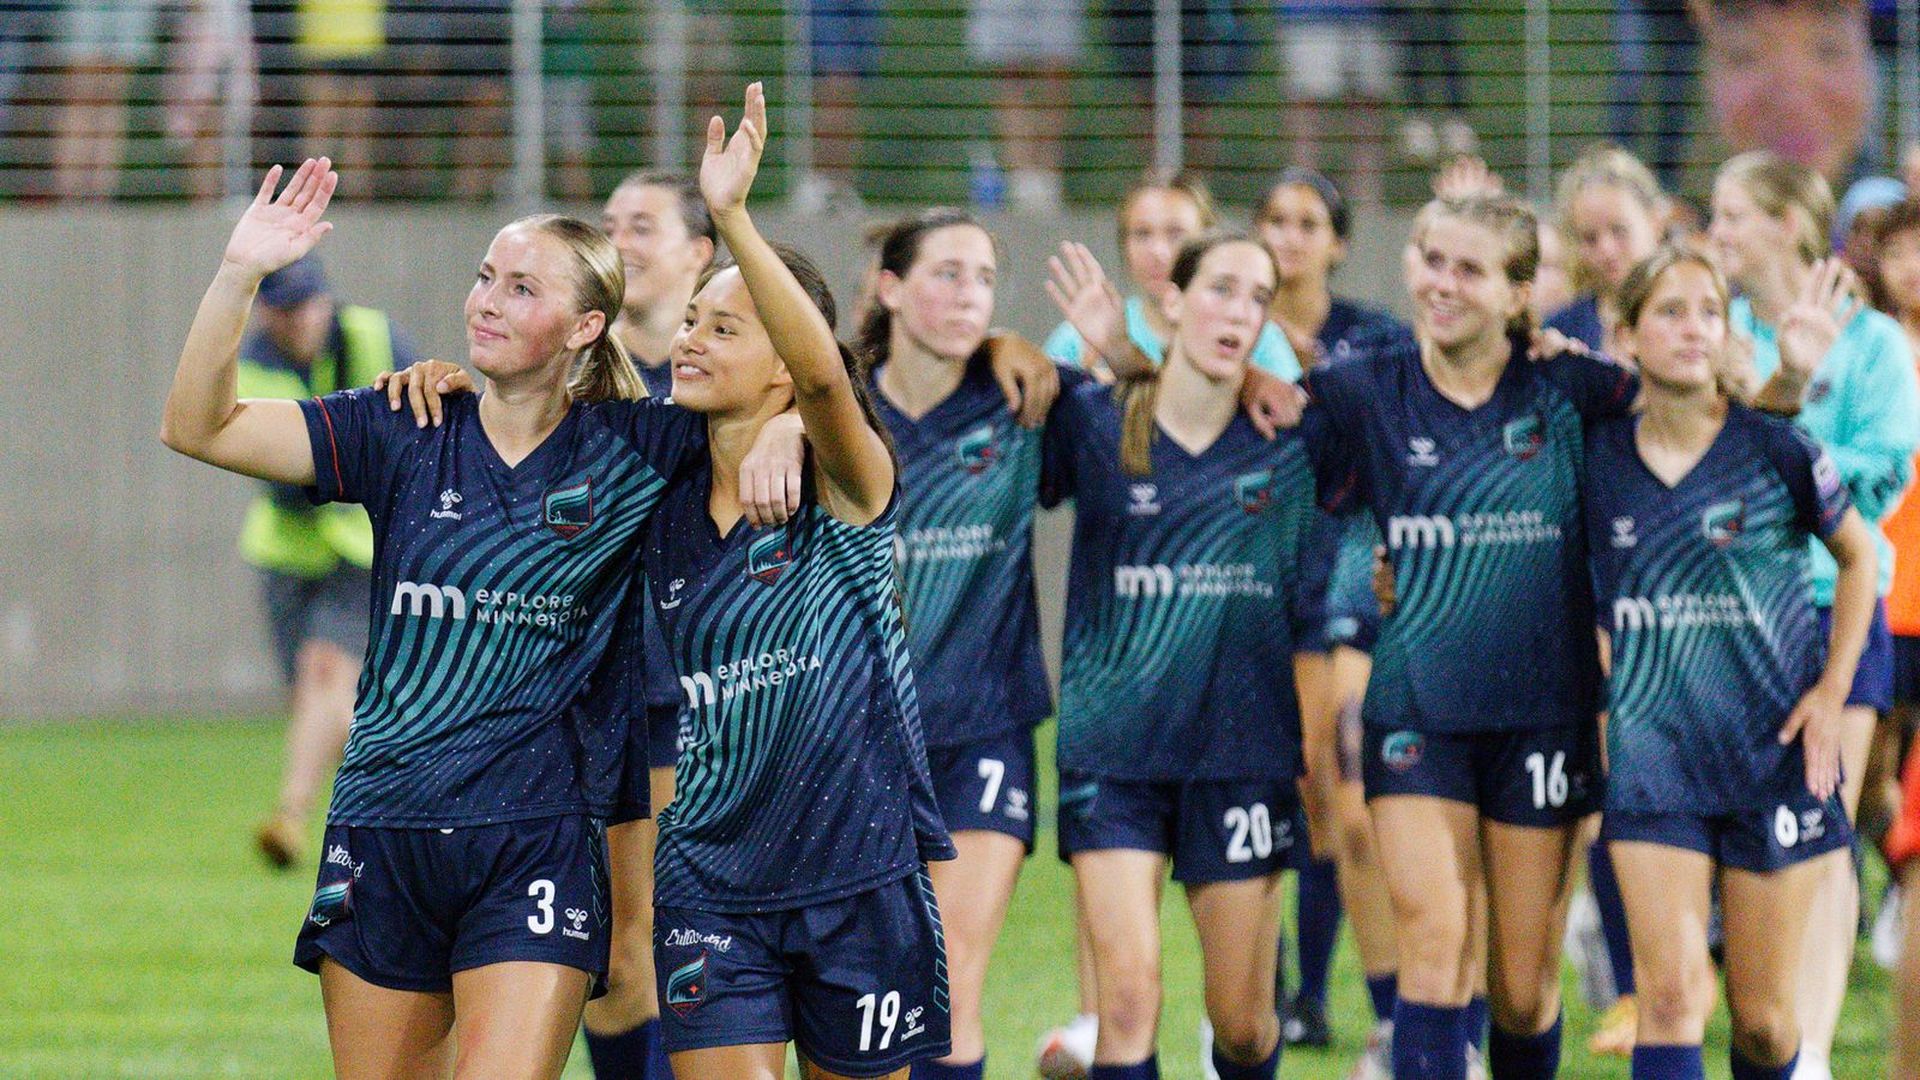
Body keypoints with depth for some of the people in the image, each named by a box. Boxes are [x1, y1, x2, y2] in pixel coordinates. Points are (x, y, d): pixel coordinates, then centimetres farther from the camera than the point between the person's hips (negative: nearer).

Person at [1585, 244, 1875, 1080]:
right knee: (1672, 993, -13)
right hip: (1652, 752, 1)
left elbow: (1858, 557, 9)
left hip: (1774, 752, -1)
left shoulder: (1776, 452, -5)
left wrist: (1833, 689, 2)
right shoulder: (1596, 458, 0)